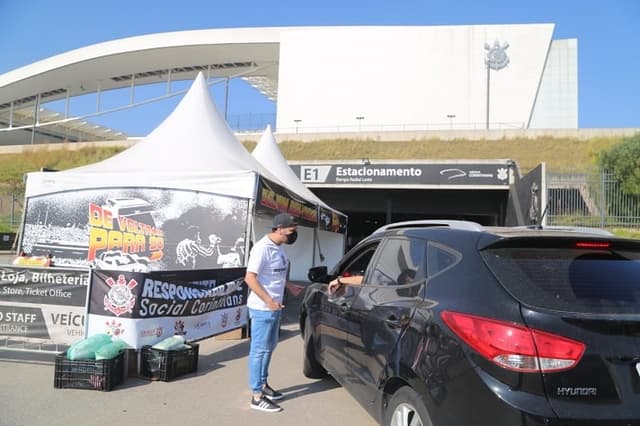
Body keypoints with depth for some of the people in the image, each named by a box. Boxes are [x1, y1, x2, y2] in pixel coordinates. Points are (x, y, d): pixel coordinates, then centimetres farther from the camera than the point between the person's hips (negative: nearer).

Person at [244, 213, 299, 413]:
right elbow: (250, 278, -23)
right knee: (259, 349, -1)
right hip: (262, 308, -9)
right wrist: (268, 301, -25)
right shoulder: (262, 248, -19)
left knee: (269, 347, 18)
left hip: (274, 307, 9)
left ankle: (263, 384, 32)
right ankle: (257, 396, 7)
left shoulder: (278, 247, 9)